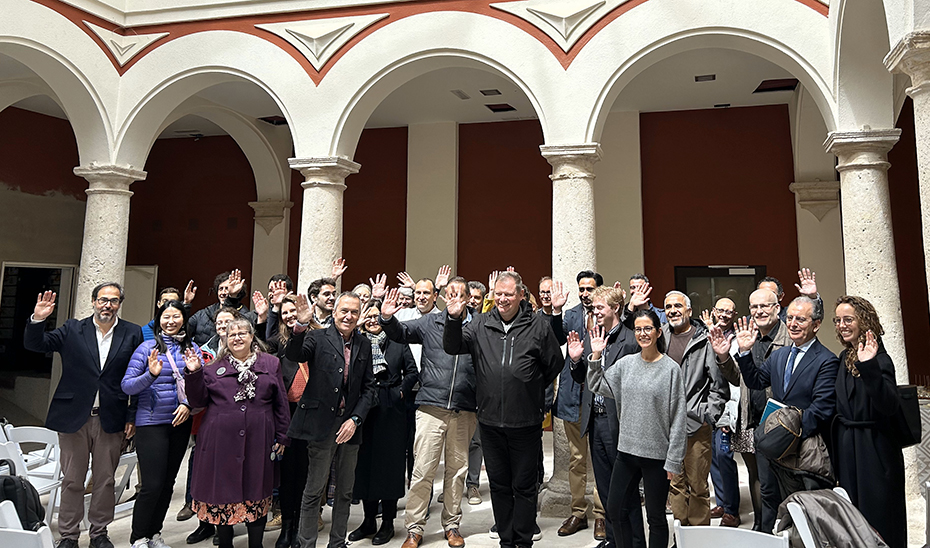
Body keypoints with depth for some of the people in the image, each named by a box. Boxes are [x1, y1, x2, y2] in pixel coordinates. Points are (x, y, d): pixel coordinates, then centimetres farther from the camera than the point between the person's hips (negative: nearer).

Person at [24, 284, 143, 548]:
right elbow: (34, 344, 0)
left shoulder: (133, 334, 0)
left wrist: (132, 416, -3)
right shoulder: (72, 330, 3)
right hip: (74, 417, 0)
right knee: (72, 480, 10)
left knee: (105, 480, 10)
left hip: (110, 419, 0)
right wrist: (37, 320, -19)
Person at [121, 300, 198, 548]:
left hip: (180, 423, 4)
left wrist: (189, 404, -9)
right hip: (152, 422, -4)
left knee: (168, 482, 12)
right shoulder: (147, 347, -4)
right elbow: (127, 386, -7)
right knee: (152, 484, -5)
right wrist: (151, 374, -23)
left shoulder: (192, 348, 5)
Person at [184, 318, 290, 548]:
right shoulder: (214, 367, 8)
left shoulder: (270, 363, 6)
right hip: (222, 442, 1)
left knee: (256, 494, 8)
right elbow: (199, 401, 5)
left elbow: (281, 403, 7)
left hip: (257, 442, 0)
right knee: (222, 494, 9)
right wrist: (194, 373, -8)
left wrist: (282, 436, 4)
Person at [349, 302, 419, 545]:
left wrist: (400, 391, -8)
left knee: (390, 463, 5)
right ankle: (369, 520, 24)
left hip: (391, 410, -1)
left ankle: (387, 522, 18)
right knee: (365, 462, 8)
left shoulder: (398, 342, 4)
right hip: (364, 410, 1)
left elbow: (412, 372, 4)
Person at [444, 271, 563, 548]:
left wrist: (531, 390, 5)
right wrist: (454, 319, -19)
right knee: (498, 484, 16)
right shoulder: (480, 323, 4)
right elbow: (453, 347, -4)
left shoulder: (538, 325, -3)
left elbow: (555, 364, 3)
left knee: (524, 486, 10)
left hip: (526, 422, -3)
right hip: (490, 421, 3)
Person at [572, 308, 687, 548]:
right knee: (615, 508, 14)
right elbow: (597, 386, 11)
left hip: (657, 454, -4)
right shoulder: (626, 363, 4)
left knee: (656, 517, 10)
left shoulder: (671, 369, -9)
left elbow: (678, 418, -8)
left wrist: (674, 460, -10)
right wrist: (596, 356, -1)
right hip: (627, 450, 5)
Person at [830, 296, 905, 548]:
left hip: (874, 450, -7)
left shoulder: (880, 359, -15)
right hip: (846, 446, 7)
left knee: (878, 520, 5)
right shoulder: (845, 357, 6)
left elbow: (890, 406, -29)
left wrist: (869, 367, -40)